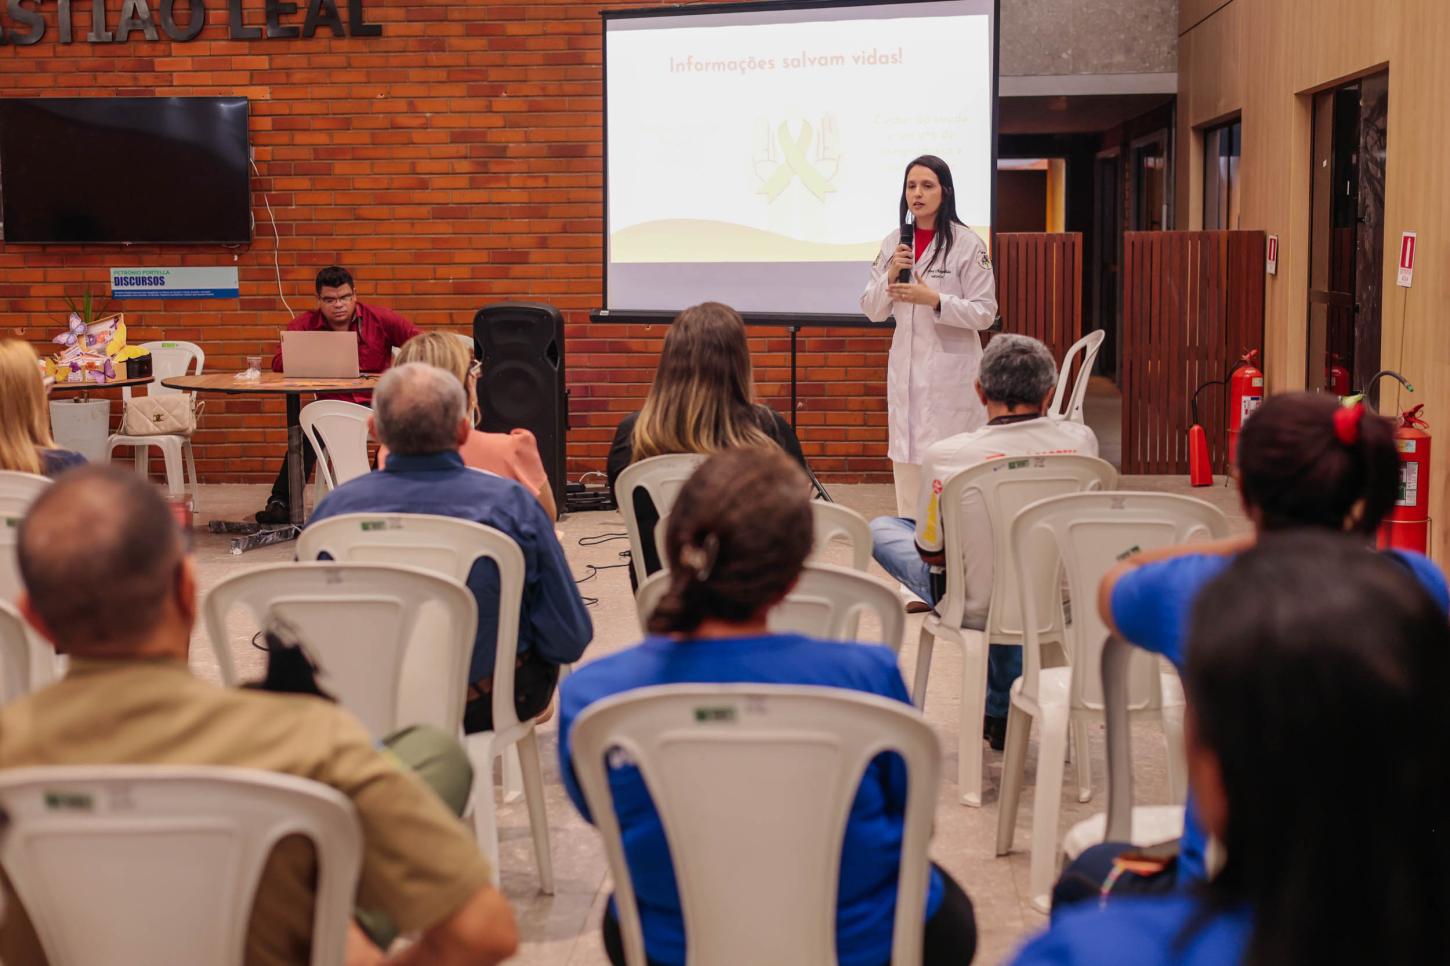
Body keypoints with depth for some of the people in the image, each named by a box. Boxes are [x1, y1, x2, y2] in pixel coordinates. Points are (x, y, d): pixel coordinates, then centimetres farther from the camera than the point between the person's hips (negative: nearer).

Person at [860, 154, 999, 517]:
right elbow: (872, 311, 11)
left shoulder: (967, 244, -7)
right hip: (906, 365, 5)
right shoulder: (893, 243, 9)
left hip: (951, 368, -5)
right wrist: (890, 276, -8)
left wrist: (935, 300, -20)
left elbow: (985, 313, -7)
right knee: (906, 460, 8)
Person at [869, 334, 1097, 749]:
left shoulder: (945, 456, -23)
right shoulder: (1082, 440, -13)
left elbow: (931, 553, -8)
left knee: (881, 529, 20)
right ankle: (1001, 711, 42)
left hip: (978, 611, -3)